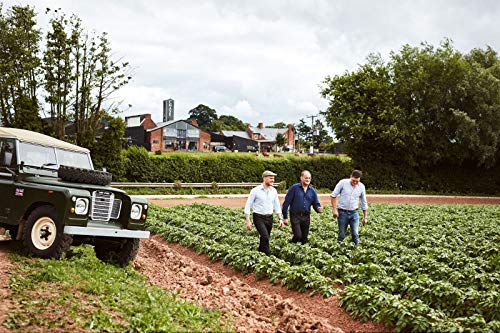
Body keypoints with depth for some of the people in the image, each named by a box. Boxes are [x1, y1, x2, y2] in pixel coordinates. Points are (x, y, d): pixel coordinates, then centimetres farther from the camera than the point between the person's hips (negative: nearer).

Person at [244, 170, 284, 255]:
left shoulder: (274, 191, 5)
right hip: (258, 218, -5)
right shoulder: (255, 191, -10)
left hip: (269, 218, 5)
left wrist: (280, 219, 6)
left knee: (264, 239, 12)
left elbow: (277, 206, 13)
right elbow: (247, 206, -6)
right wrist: (248, 221, -11)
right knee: (265, 237, -20)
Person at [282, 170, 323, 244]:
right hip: (295, 216, -4)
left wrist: (319, 208, -15)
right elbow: (286, 202, -6)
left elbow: (316, 204, 10)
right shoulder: (294, 188, -5)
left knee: (304, 238, 8)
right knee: (298, 236, -15)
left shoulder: (312, 191, 8)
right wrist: (285, 217, -9)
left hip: (306, 217, 4)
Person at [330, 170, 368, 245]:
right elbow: (333, 196, -3)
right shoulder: (343, 183, -9)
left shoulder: (361, 187, 0)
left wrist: (365, 217, 10)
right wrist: (334, 209, -9)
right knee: (341, 234, 3)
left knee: (355, 234, -4)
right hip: (342, 213, -2)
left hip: (354, 213, 2)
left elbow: (364, 203, 9)